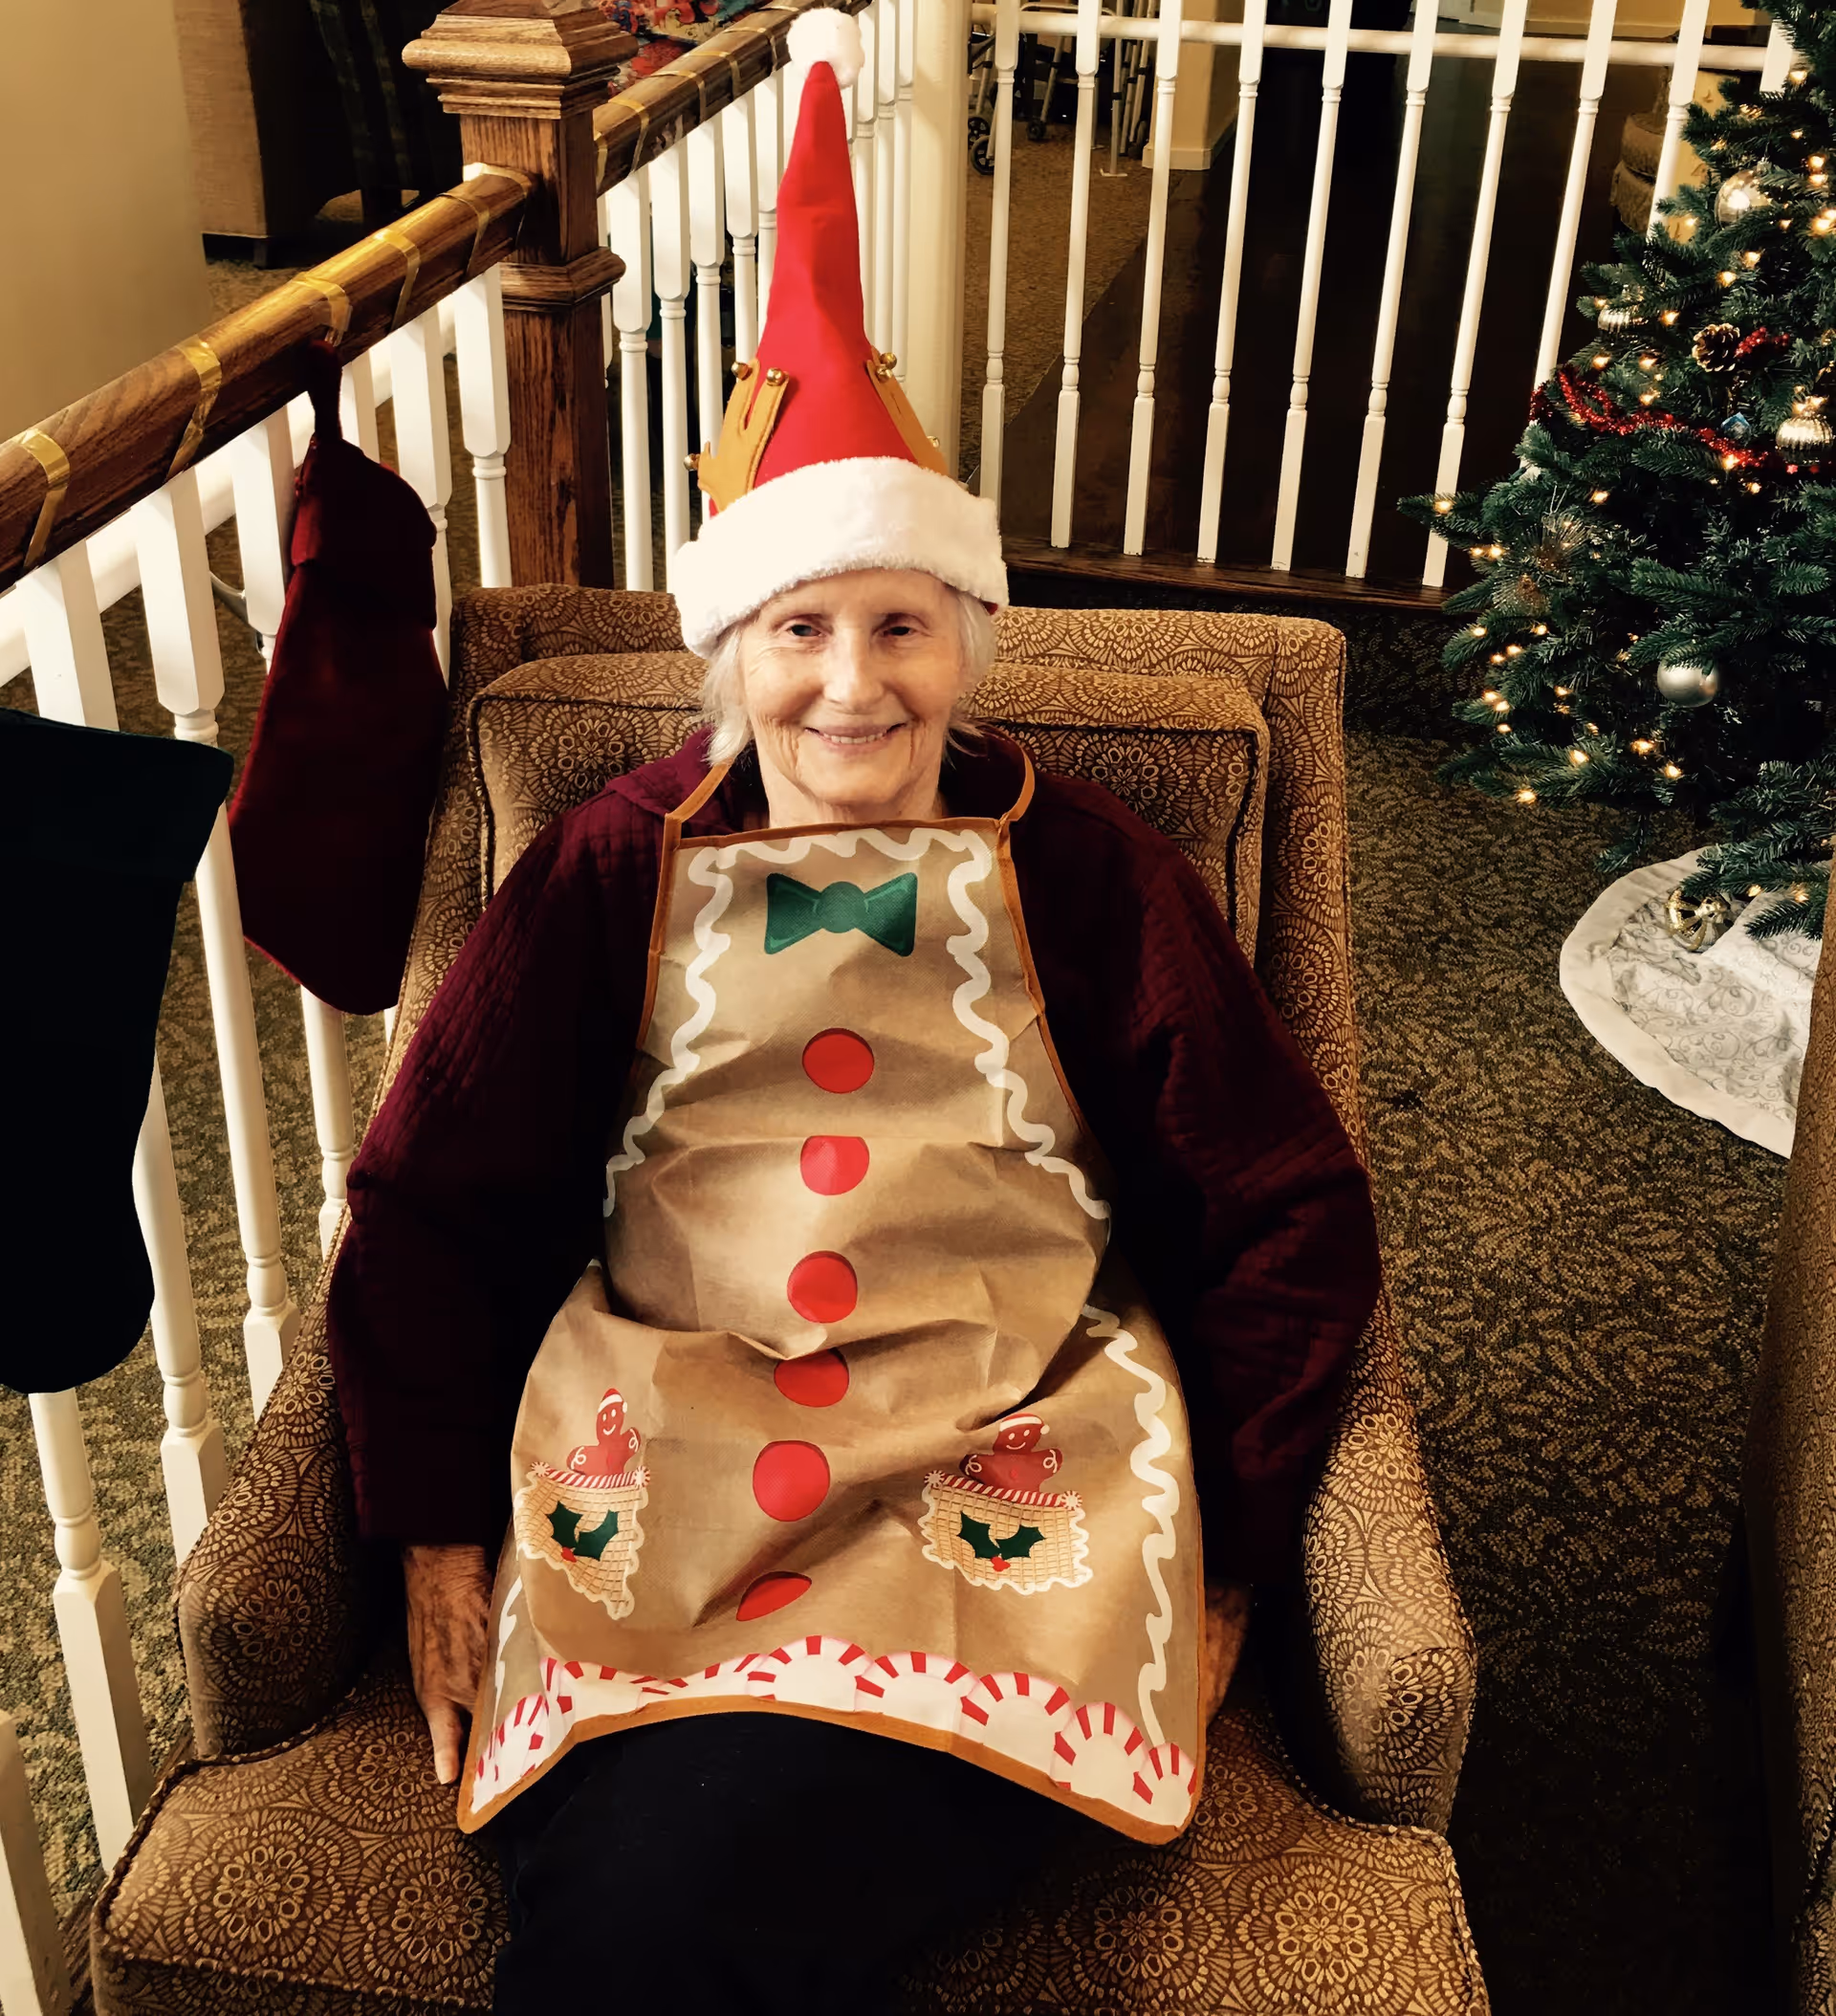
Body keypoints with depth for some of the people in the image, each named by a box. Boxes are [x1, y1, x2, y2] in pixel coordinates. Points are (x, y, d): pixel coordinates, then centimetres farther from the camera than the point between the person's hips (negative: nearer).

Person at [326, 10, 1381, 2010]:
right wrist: (438, 1528, 2)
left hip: (1004, 1483, -1)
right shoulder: (614, 871, 9)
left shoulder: (1084, 873, 7)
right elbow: (428, 1200, 11)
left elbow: (1290, 1219, 8)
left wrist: (1215, 1559, 2)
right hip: (655, 1467, 2)